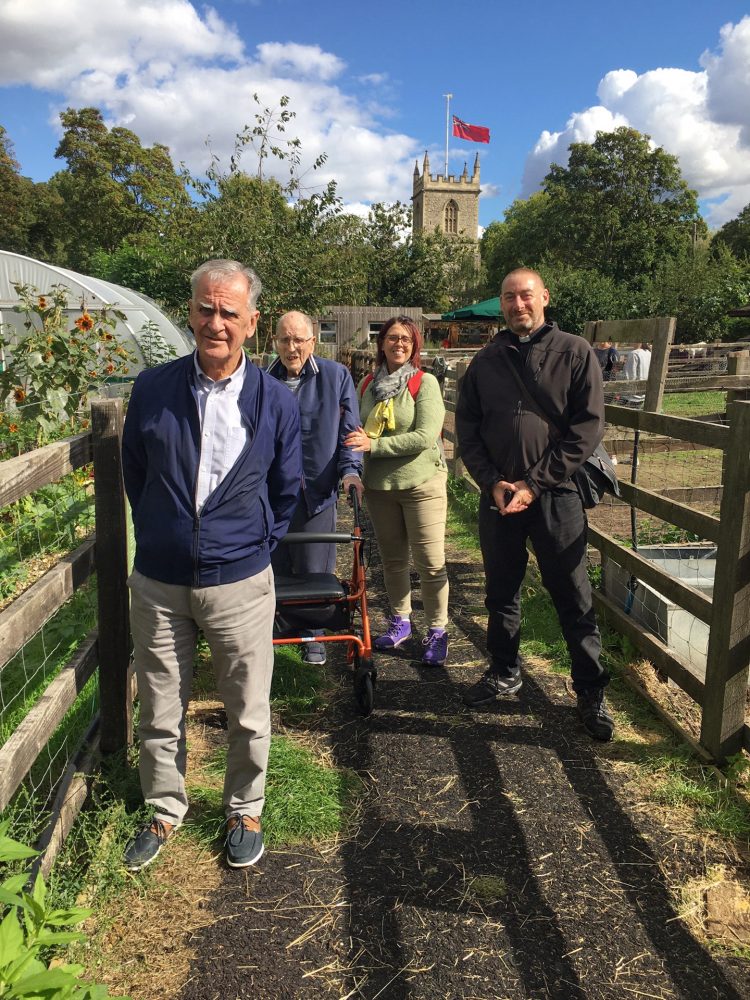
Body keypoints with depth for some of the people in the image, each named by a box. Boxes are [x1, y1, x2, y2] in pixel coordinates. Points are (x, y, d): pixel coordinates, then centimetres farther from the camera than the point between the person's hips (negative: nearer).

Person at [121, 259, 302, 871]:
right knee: (160, 714, 15)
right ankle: (165, 811, 39)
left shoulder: (276, 402, -4)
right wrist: (159, 536, 12)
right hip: (158, 583, 2)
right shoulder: (152, 389, -2)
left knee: (249, 715, 11)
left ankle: (244, 811, 36)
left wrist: (257, 545, 7)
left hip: (241, 583, -1)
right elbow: (134, 475, 11)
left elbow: (287, 490, 8)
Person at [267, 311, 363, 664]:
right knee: (274, 567, 10)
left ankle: (313, 635, 22)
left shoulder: (336, 376, 2)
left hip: (317, 489, -1)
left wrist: (350, 469, -11)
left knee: (314, 570, 6)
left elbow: (349, 429, 2)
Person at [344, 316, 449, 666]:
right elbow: (357, 431, 16)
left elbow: (425, 436, -17)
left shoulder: (425, 383, -7)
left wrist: (374, 445, -18)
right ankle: (400, 620, 32)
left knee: (430, 561, -2)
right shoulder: (367, 384, 6)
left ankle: (437, 631, 13)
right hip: (378, 485, 5)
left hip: (421, 483, -4)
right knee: (392, 558, 16)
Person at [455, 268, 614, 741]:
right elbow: (467, 426, 8)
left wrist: (534, 483, -13)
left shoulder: (575, 353, -2)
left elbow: (589, 426, -8)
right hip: (498, 495, 4)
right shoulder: (487, 360, 9)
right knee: (501, 591, 14)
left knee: (573, 597, 3)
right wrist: (492, 481, -7)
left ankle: (591, 690, 19)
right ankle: (504, 673, 33)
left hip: (556, 494, -3)